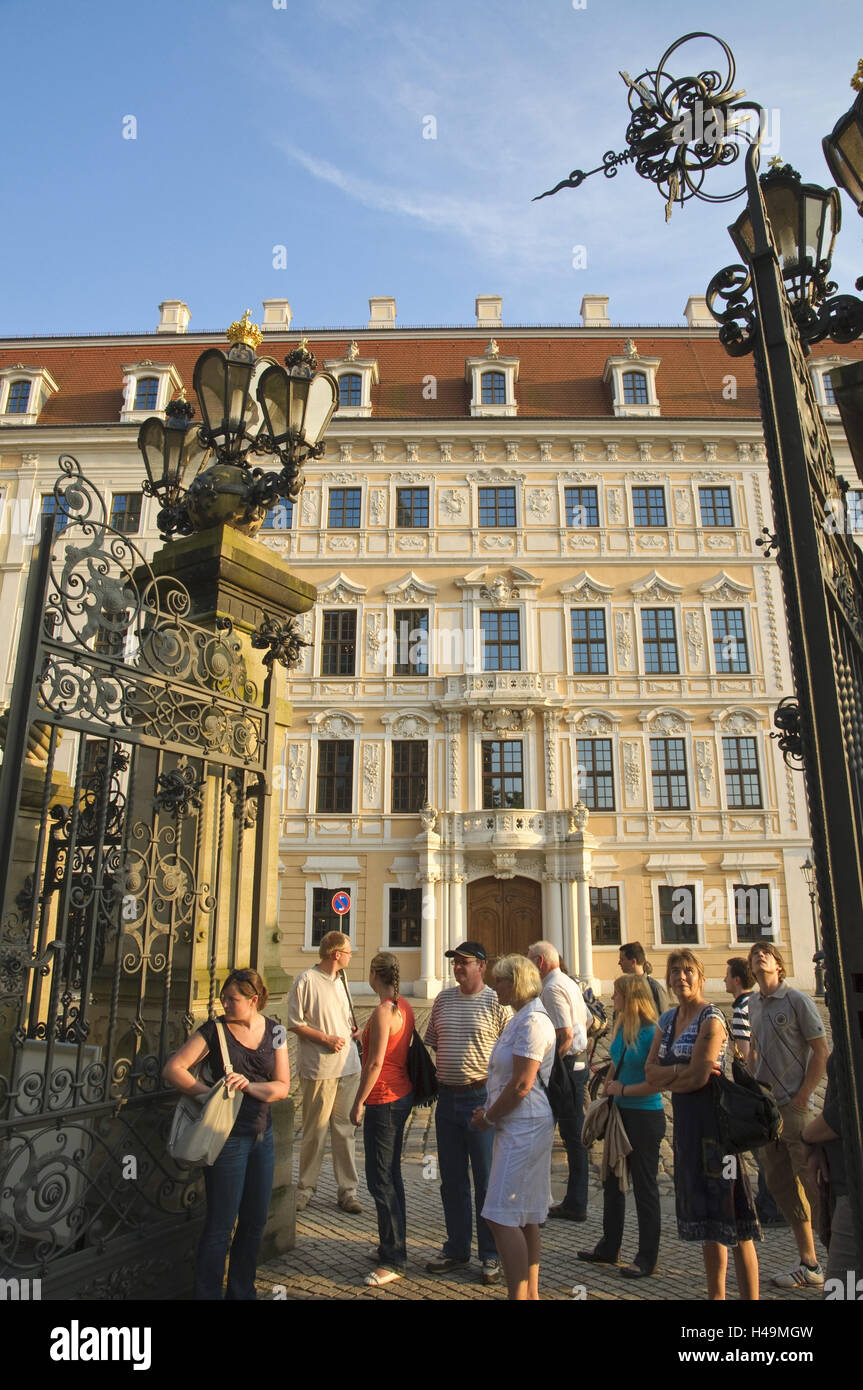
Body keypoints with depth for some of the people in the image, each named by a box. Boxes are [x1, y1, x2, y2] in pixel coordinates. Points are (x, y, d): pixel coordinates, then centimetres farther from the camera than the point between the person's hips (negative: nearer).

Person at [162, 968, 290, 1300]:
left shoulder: (275, 1032, 0)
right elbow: (173, 1069, -13)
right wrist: (209, 1092, -23)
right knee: (221, 1225, 3)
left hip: (262, 1135, 5)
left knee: (255, 1222, 15)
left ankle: (241, 1292, 33)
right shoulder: (215, 1030, -9)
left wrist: (249, 1085, -20)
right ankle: (208, 1294, 20)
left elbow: (282, 1087, -3)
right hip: (228, 1135, -4)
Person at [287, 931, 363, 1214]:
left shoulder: (340, 980, 15)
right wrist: (326, 1038, -15)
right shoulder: (307, 980, -9)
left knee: (345, 1128, 8)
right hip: (319, 1068, -6)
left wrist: (352, 1031, 6)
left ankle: (347, 1190, 16)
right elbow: (295, 1023, -9)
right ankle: (306, 1188, 20)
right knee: (315, 1130, 4)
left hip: (348, 1065, 6)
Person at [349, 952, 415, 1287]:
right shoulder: (404, 1008, 6)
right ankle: (393, 1247, 30)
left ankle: (394, 1260, 7)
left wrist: (358, 1102, -14)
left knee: (380, 1179, 0)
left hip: (383, 1100, -10)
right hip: (402, 1095, 10)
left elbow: (375, 1063, -21)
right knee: (390, 1175, 19)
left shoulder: (383, 1012, -21)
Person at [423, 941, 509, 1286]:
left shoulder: (496, 1002, -9)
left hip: (482, 1098, -5)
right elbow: (431, 1041, 15)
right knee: (451, 1180, 16)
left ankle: (491, 1255, 21)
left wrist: (491, 1081, -14)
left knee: (486, 1180, 6)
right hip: (447, 1098, 5)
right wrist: (439, 1076, 7)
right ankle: (456, 1248, 31)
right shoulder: (444, 999, 6)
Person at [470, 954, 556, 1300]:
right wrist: (489, 1112, 10)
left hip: (525, 1126, -10)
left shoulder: (532, 1022, -18)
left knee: (502, 1217, -7)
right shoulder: (520, 1019, 14)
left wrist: (489, 1116, -10)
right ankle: (530, 1292, 23)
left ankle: (518, 1294, -1)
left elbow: (521, 1086, -21)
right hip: (518, 1127, 10)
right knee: (525, 1217, 15)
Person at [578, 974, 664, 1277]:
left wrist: (623, 1090, -14)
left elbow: (658, 1082, -21)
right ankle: (608, 1248, 32)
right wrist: (607, 1094, 7)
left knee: (644, 1187, 6)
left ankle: (647, 1259, 21)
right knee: (612, 1182, 17)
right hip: (620, 1114, 8)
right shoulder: (621, 1030, 5)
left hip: (645, 1117, -8)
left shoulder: (651, 1033, -19)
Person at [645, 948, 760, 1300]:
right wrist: (682, 1072, -13)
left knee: (731, 1215, -3)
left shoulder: (711, 1019, -13)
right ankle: (715, 1294, 28)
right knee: (706, 1216, 17)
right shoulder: (668, 1020, 10)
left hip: (715, 1119, -8)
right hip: (686, 1120, 8)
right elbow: (651, 1070, 3)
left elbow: (698, 1078, -19)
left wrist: (665, 1079, -3)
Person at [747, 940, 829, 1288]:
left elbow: (821, 1053, -9)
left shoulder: (797, 1000, -9)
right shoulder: (753, 1003, 10)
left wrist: (802, 1098, -12)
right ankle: (807, 1261, 22)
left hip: (795, 1106, -7)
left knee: (810, 1186, -2)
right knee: (781, 1186, 11)